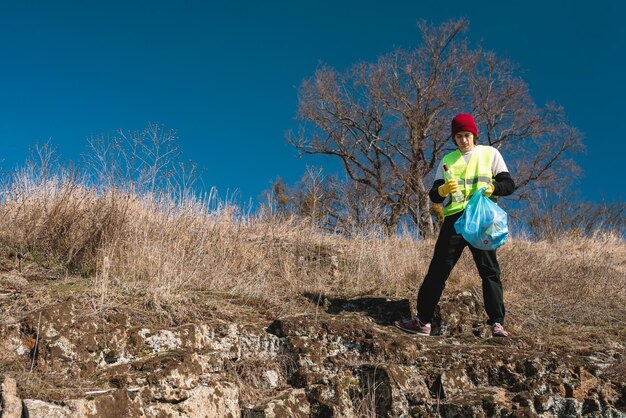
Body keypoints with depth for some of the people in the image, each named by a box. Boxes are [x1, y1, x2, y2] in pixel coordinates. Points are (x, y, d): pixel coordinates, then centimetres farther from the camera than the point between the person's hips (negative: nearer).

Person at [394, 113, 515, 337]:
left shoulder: (490, 154, 8)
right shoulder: (447, 160, 15)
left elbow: (509, 185, 3)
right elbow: (433, 196, 9)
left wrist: (492, 187, -18)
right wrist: (442, 190, -15)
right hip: (454, 220, 2)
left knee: (489, 271, -4)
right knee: (437, 270, 0)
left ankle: (497, 324, -1)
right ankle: (422, 321, 5)